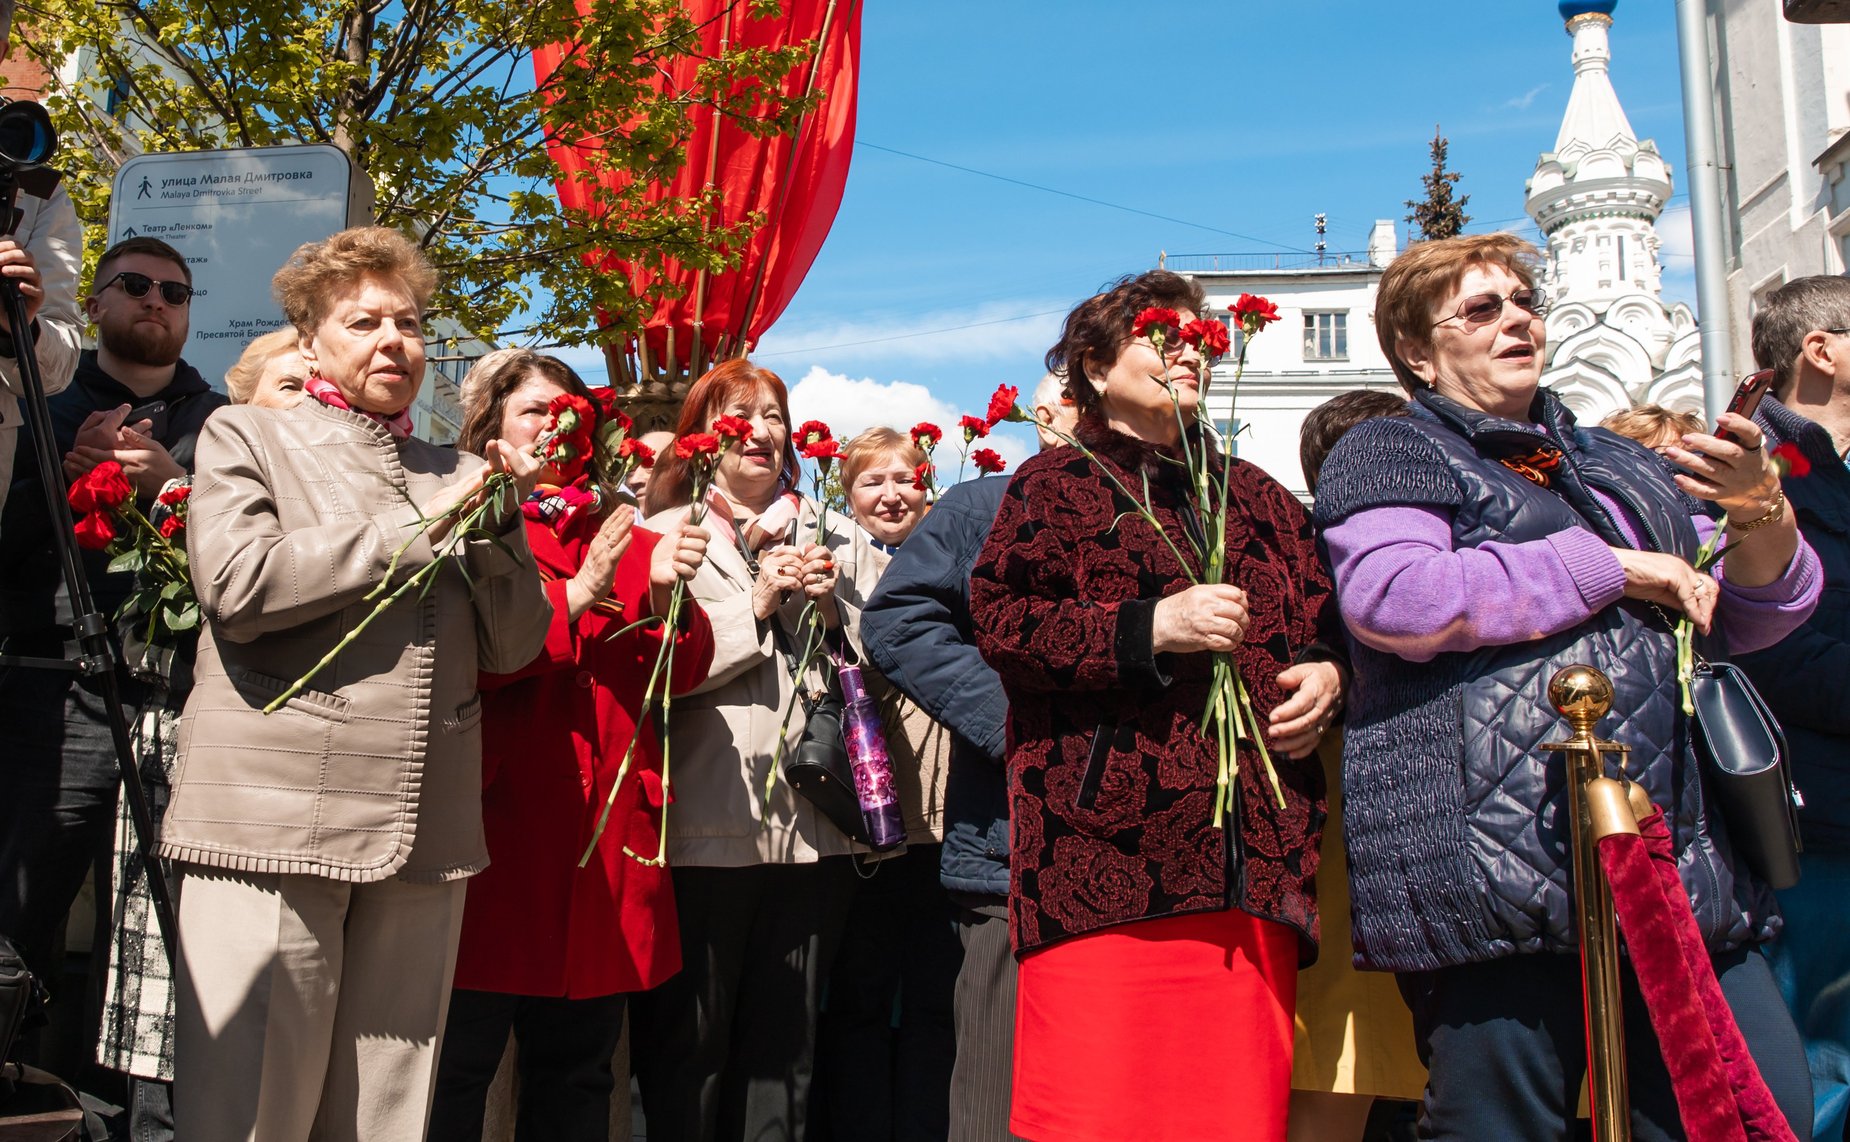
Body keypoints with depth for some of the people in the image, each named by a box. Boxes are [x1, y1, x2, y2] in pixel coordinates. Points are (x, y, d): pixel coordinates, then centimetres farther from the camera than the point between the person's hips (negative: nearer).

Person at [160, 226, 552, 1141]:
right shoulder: (246, 437, 8)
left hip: (423, 834, 4)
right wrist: (417, 528, -8)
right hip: (274, 818, -3)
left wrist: (498, 524, -2)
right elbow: (238, 586, -11)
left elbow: (514, 645, 13)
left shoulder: (458, 474, 17)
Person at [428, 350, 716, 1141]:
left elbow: (685, 673, 7)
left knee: (578, 1074, 13)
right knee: (456, 1069, 1)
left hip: (604, 831, 5)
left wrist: (664, 594, -12)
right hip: (495, 821, -4)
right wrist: (576, 596, -17)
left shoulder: (624, 538, 16)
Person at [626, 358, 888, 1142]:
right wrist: (757, 604, -11)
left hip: (816, 826, 4)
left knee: (785, 1046, 14)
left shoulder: (837, 541, 13)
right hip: (708, 829, -3)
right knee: (689, 1045, 7)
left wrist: (834, 610, -7)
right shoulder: (664, 537, 2)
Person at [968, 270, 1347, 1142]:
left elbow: (1327, 622, 30)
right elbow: (998, 619, -5)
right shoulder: (1055, 484, 7)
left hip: (1251, 863, 5)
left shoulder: (1257, 497, 24)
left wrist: (1330, 675, 7)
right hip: (1107, 852, -4)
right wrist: (1149, 627, -13)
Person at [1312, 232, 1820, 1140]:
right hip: (1500, 865, -6)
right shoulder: (1386, 454, 5)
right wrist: (1611, 567, -8)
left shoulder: (1615, 463, 26)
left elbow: (1741, 619, 25)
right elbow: (1395, 598, -16)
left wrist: (1759, 516, 2)